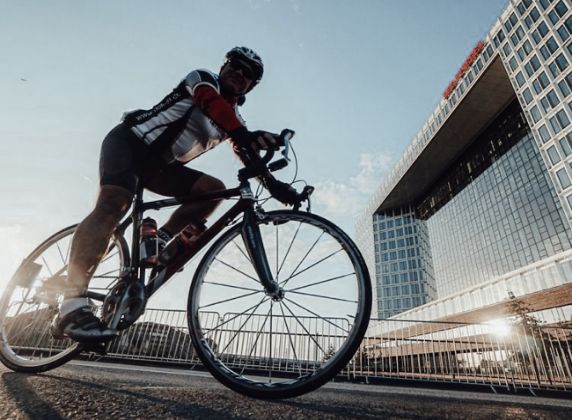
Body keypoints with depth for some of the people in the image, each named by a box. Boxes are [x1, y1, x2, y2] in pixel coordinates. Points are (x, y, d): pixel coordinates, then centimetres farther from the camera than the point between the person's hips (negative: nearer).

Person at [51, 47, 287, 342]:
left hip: (159, 164, 7)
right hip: (128, 141, -6)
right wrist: (243, 135, -48)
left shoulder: (234, 118, 11)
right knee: (114, 205, -29)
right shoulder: (203, 78, -5)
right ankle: (71, 307, -33)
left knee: (214, 189, -13)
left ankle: (159, 240, -12)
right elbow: (212, 103, -30)